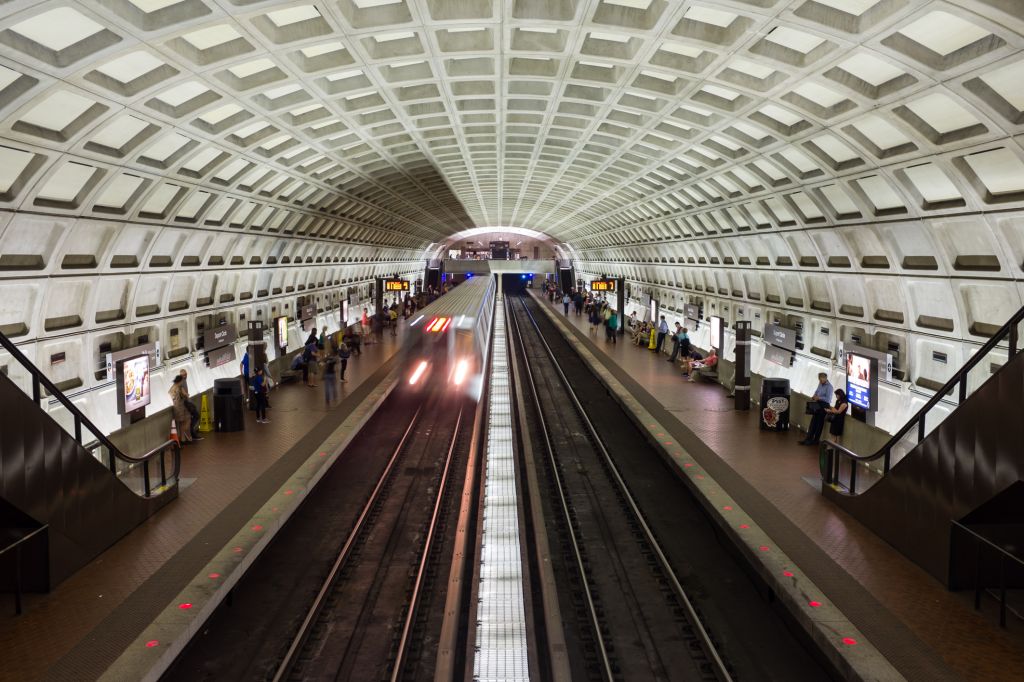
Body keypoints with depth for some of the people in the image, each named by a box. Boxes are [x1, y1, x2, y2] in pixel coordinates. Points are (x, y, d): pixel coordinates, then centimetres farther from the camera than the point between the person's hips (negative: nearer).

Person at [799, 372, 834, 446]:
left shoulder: (829, 387, -18)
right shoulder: (820, 384, 5)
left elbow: (827, 398, -22)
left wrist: (818, 398, -25)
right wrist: (814, 396, 3)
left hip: (823, 405, -7)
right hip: (817, 404, 7)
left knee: (819, 423, 4)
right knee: (813, 422, 9)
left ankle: (815, 440, 15)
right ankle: (809, 438, 13)